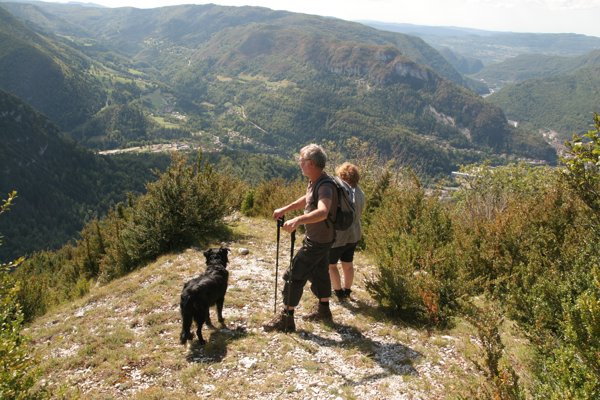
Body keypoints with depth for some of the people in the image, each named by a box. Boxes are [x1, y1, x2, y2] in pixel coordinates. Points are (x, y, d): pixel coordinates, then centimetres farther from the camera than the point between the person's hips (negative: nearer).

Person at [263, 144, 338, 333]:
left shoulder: (325, 187, -28)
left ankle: (286, 319, 4)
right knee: (319, 273, 22)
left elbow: (322, 212, -47)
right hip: (317, 238, 10)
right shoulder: (314, 181, 3)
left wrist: (297, 220, -59)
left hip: (318, 241, -10)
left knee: (294, 275, -5)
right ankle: (323, 311, 39)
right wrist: (284, 209, 19)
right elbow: (306, 199, 22)